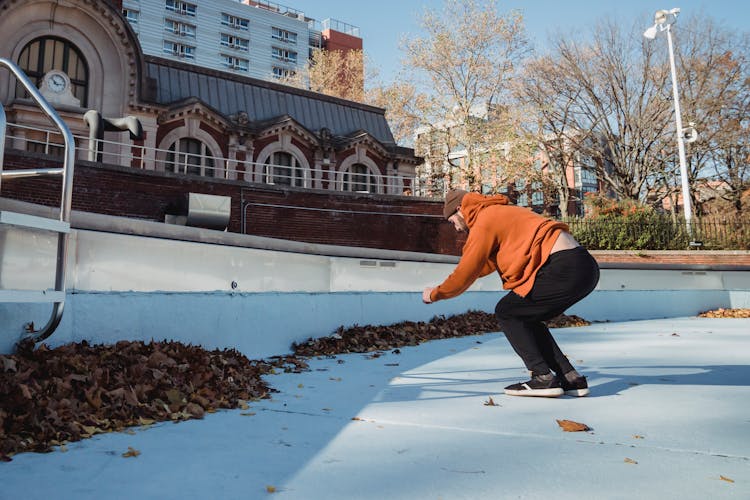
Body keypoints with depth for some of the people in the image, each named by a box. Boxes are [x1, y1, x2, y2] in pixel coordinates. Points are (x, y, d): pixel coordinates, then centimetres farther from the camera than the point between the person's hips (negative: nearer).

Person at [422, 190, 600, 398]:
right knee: (525, 318, 19)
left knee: (506, 312, 3)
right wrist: (447, 285, 39)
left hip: (565, 269, -10)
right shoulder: (500, 213, 26)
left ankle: (543, 378, -1)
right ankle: (571, 379, 15)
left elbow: (465, 273, -2)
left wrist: (435, 294, 14)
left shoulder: (484, 222, -3)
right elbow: (490, 262, 37)